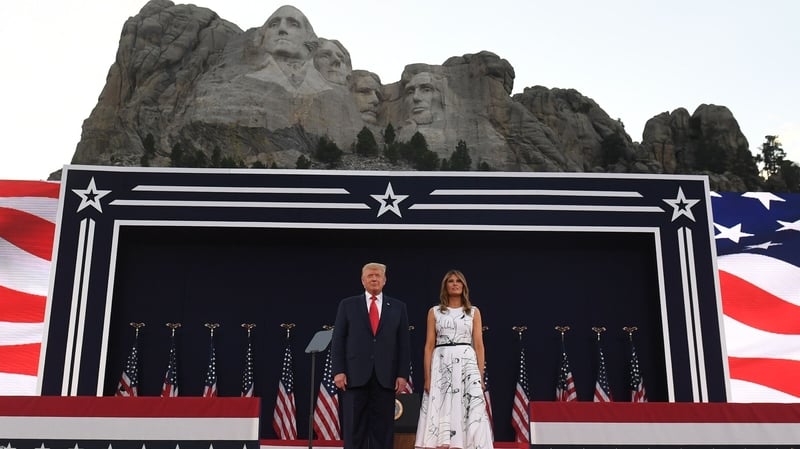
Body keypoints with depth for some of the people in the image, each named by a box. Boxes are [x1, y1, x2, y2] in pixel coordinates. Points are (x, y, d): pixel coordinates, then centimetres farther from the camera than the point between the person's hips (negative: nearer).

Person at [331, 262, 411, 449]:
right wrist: (338, 371, -5)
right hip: (355, 375, -1)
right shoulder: (347, 305, 8)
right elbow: (338, 341, 5)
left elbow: (404, 343, 7)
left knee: (383, 428, 2)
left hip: (386, 377, 1)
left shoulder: (398, 307, 10)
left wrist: (402, 375, -1)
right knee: (354, 428, 2)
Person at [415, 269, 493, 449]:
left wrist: (481, 376, -1)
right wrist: (427, 377, -3)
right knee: (441, 413, -5)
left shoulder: (474, 312, 11)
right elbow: (429, 346, 5)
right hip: (441, 366, 0)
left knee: (469, 414, -7)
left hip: (467, 364, 0)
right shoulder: (434, 312, 9)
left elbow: (479, 346, 6)